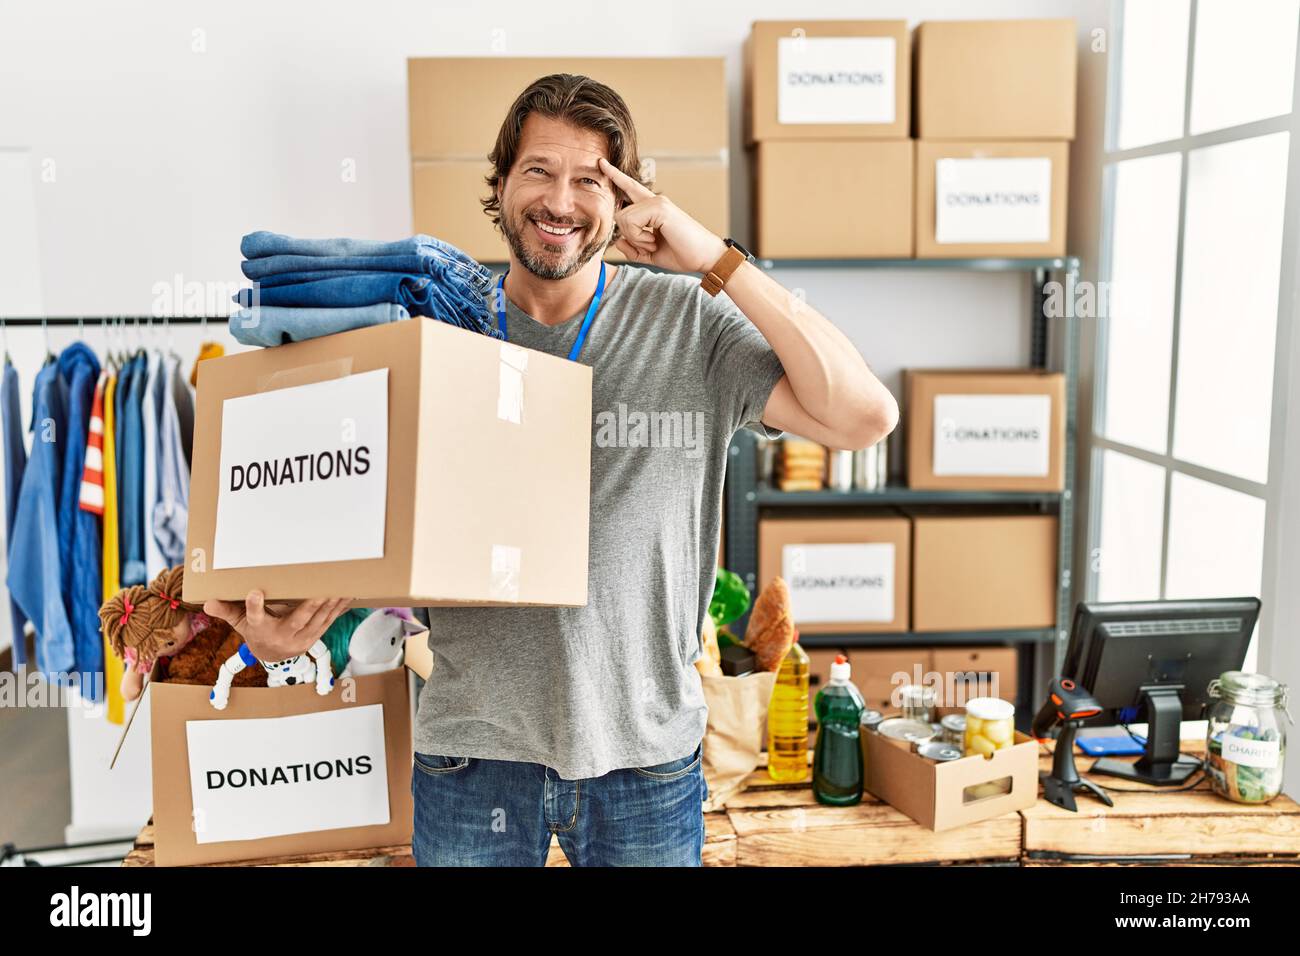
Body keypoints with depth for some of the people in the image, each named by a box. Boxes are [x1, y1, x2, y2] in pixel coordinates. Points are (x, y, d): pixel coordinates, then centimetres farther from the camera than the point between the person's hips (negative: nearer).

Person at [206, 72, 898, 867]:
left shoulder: (690, 325, -5)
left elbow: (865, 418, -15)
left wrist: (718, 261, -18)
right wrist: (298, 623, -13)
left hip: (643, 749, 0)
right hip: (473, 749, 1)